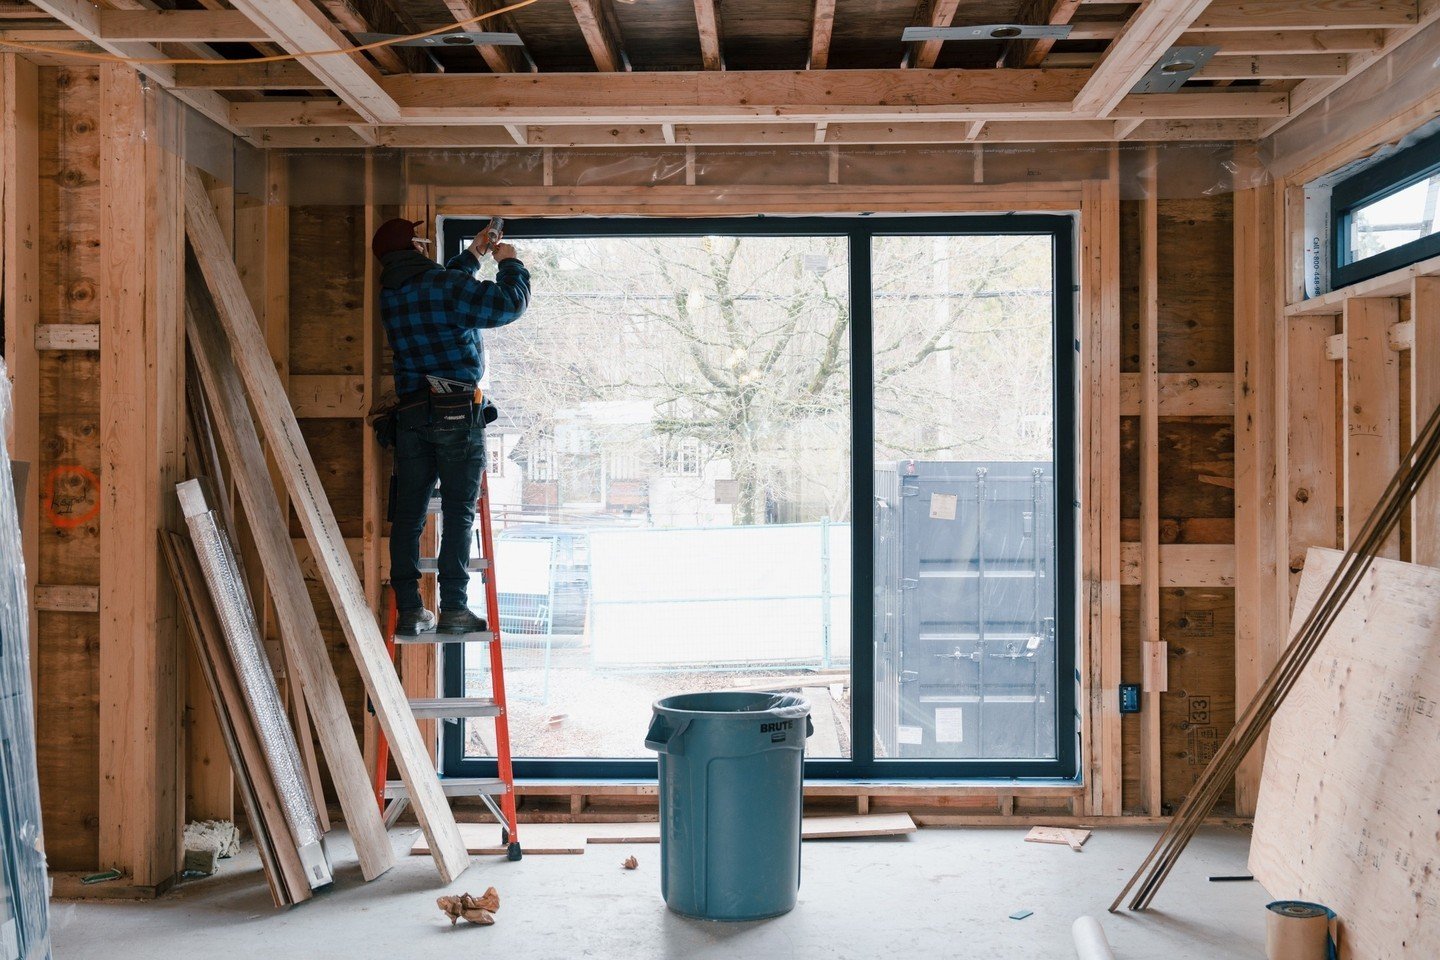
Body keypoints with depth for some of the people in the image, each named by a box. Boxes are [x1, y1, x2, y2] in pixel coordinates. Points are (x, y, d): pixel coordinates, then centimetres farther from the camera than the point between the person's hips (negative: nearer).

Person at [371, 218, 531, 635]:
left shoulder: (390, 296, 13)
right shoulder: (445, 285, -9)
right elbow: (509, 303, -12)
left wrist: (473, 254, 38)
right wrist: (509, 263, 6)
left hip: (411, 413, 6)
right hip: (458, 412, -6)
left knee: (408, 513, 5)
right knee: (459, 512, -2)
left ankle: (409, 609, 6)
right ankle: (454, 607, -4)